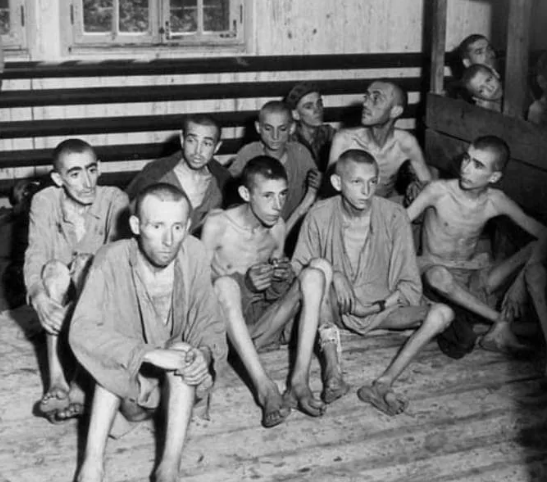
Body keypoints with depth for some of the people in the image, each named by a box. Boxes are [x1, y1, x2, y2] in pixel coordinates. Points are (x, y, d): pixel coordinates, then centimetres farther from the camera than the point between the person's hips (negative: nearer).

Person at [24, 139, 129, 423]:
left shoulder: (115, 200, -15)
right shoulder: (43, 202, -10)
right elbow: (34, 256, -20)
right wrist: (39, 297, -40)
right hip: (59, 295, 1)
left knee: (87, 266, -32)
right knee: (55, 270, -31)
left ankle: (81, 384, -36)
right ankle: (57, 382, -37)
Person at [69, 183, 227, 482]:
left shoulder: (194, 254, -15)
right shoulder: (112, 260, -20)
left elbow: (210, 325, -10)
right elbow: (81, 332, -31)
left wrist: (205, 354, -34)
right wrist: (151, 354, -41)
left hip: (179, 385, 1)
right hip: (126, 388, -1)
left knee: (182, 350, -29)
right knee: (115, 355, -30)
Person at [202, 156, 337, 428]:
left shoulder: (278, 226, 6)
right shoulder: (217, 225, -9)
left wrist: (283, 279, -9)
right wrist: (245, 284, -24)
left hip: (266, 322, 4)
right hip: (225, 328, -4)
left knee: (318, 268, -16)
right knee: (225, 284, -36)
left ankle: (300, 381, -28)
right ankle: (264, 387, -40)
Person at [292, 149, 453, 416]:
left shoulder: (394, 216, -10)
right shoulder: (319, 216, -11)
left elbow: (410, 286, -7)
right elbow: (298, 268, -4)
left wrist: (378, 305, -20)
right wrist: (333, 275, -21)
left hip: (383, 307, 1)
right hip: (335, 307, -1)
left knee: (442, 313, -23)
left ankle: (382, 383, -34)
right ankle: (331, 363, -36)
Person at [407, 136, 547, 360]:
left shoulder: (496, 201, -7)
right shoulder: (439, 192, -15)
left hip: (477, 275, 3)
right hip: (440, 270, -3)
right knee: (437, 275, -41)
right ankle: (501, 320, -25)